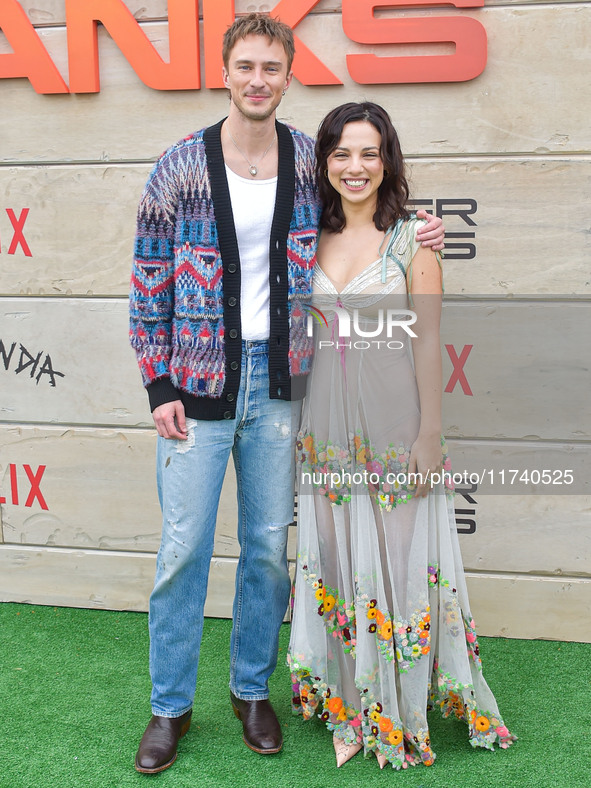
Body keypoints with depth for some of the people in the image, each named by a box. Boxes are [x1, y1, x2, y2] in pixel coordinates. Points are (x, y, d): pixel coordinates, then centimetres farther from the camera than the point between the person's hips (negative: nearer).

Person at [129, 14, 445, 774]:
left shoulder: (310, 161, 3)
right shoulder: (181, 166, -5)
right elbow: (149, 282, -2)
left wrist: (408, 239, 2)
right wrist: (158, 386, -6)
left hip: (277, 382, 3)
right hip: (198, 382, -2)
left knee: (270, 545, 10)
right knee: (183, 547, 2)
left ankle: (252, 688, 29)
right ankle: (170, 705, 19)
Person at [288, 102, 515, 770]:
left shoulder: (412, 239, -4)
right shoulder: (313, 240, 7)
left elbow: (428, 344, -6)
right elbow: (303, 335, 13)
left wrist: (429, 435, -10)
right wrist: (298, 425, 10)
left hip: (393, 425, -4)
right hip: (327, 428, 4)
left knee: (399, 560, 2)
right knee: (336, 562, 11)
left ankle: (405, 711, 20)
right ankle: (351, 702, 26)